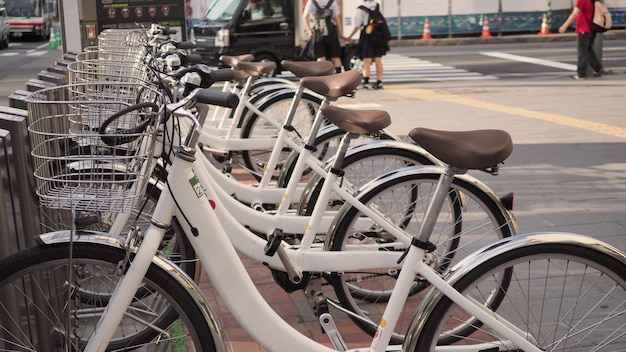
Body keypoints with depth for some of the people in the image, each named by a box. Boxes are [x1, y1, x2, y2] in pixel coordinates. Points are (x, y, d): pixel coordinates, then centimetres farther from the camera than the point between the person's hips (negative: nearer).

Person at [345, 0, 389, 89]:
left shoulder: (360, 9, -2)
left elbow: (357, 26, -4)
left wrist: (350, 37, 6)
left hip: (368, 35, -4)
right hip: (379, 35, 4)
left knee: (367, 60, -5)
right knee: (378, 59, 9)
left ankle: (366, 82, -15)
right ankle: (379, 82, 8)